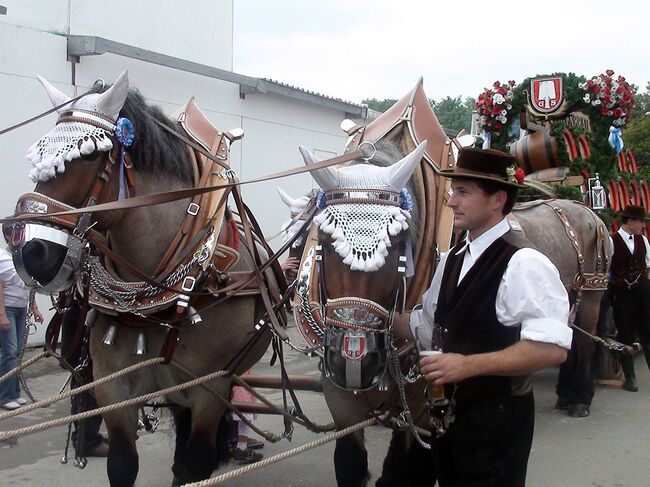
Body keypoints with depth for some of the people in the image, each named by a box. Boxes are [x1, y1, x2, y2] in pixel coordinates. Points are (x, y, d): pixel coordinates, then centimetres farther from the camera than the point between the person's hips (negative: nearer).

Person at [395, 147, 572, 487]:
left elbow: (551, 349, -28)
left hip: (497, 419, -8)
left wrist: (468, 364, -31)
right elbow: (427, 324, 17)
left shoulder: (523, 263, -20)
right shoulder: (453, 258, 8)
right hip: (450, 410, 8)